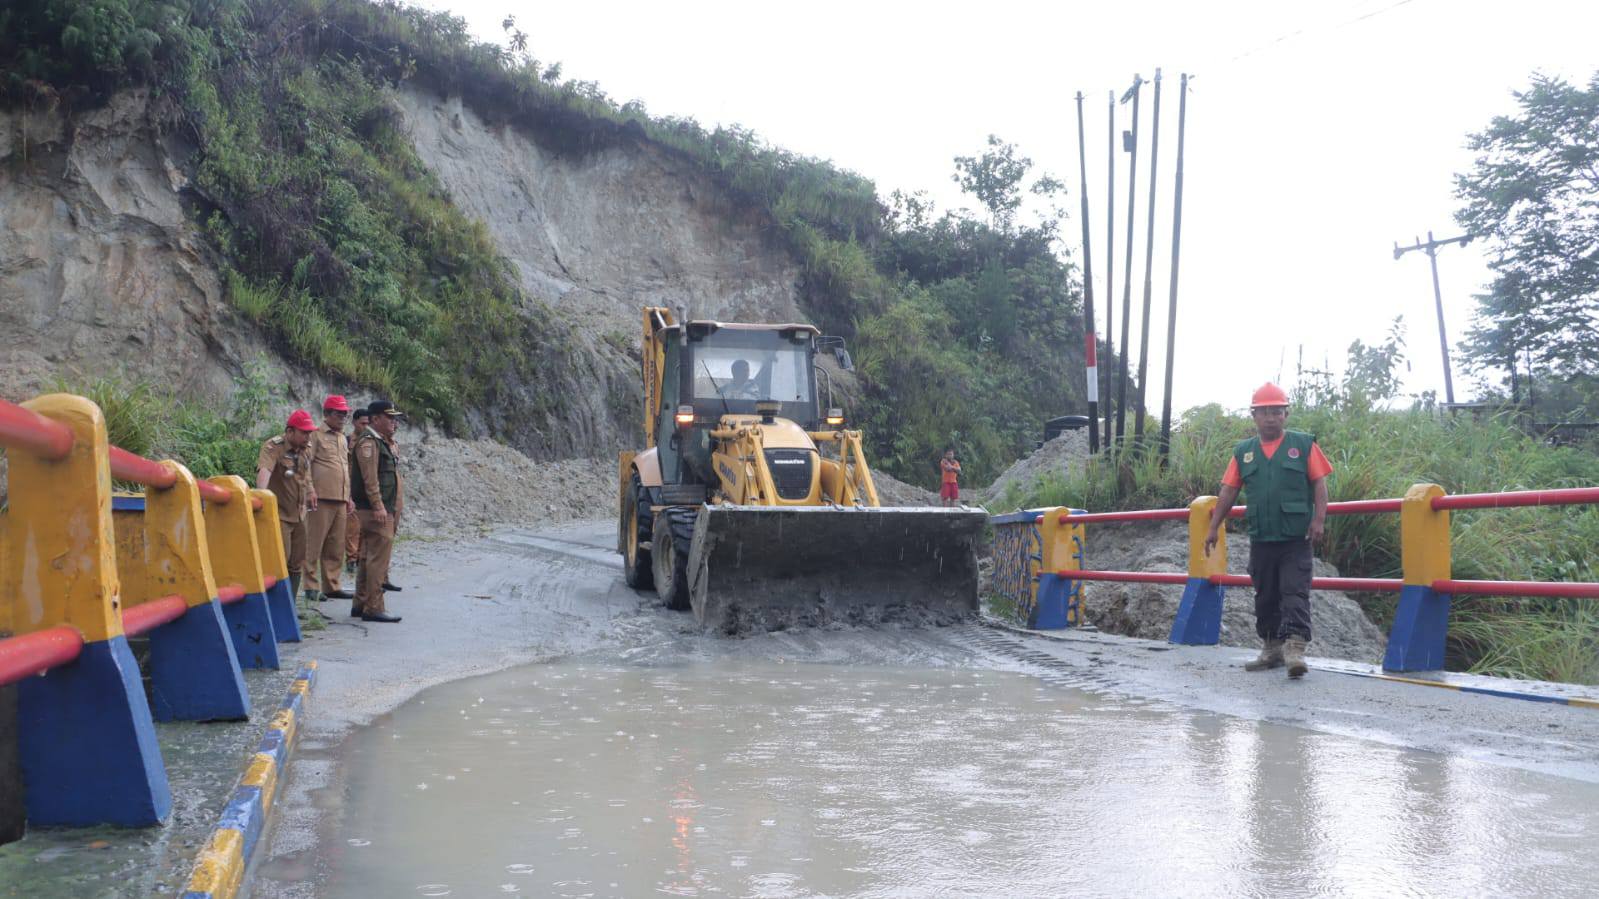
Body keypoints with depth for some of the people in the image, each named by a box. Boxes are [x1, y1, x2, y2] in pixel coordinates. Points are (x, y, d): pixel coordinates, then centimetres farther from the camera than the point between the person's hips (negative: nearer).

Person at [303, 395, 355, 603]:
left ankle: (331, 586, 15)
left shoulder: (343, 439, 21)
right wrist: (311, 491, -17)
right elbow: (306, 465, -8)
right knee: (314, 544, -4)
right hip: (321, 499, -7)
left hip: (341, 500, 7)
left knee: (336, 547, 9)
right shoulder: (316, 435, -2)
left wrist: (349, 498, 21)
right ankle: (312, 587, -1)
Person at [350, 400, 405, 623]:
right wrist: (378, 506, -25)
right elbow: (370, 478, -21)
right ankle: (374, 608, -8)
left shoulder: (383, 442, 19)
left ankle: (360, 604, 22)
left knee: (369, 558, 15)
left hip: (386, 509, 11)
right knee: (378, 559, -10)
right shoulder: (368, 442, -13)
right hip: (375, 511, -11)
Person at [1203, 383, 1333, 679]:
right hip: (1261, 540, 4)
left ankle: (1295, 648, -16)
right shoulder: (1243, 452, 11)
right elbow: (1228, 491, 12)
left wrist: (1319, 519, -12)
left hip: (1296, 539, -4)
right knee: (1265, 596, 12)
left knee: (1295, 593, -10)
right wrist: (1214, 527, 10)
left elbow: (1319, 484, -1)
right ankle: (1271, 648, 23)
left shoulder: (1304, 445, 2)